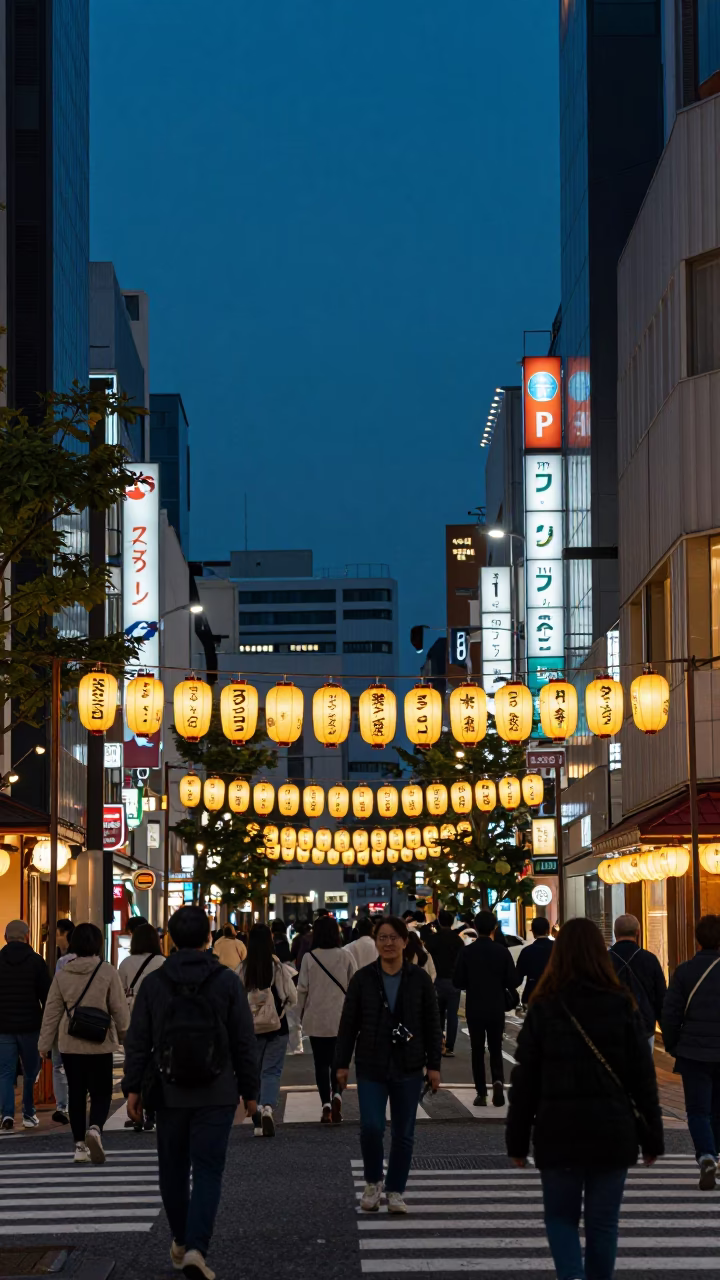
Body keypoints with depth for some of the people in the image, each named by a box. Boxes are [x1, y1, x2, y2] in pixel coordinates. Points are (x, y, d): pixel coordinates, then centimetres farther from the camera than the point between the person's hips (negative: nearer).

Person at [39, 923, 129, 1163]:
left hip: (70, 1045, 3)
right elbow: (119, 1008, -4)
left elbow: (52, 1011, 5)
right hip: (100, 1045, -3)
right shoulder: (108, 972, -8)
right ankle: (95, 1129, -22)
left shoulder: (62, 974, 1)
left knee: (76, 1094, 12)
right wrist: (125, 1035, 13)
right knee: (101, 1093, 5)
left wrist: (45, 1044, 11)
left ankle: (80, 1145, 11)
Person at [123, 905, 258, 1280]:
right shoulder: (227, 981, -4)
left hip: (169, 1093, 2)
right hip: (217, 1094, -1)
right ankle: (196, 1248, -15)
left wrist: (133, 1087, 5)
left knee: (174, 1167, 16)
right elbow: (245, 1042, -2)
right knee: (208, 1170, -1)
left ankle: (180, 1242, 27)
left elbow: (137, 1040, -1)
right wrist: (249, 1090, 5)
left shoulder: (153, 983, -1)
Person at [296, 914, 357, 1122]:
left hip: (316, 1018, -1)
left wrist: (301, 1015, 10)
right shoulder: (346, 956, -4)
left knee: (321, 1062, 6)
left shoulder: (309, 957, -6)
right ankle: (336, 1094, -9)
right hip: (341, 1017, 1)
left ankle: (326, 1104, -1)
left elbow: (302, 989, -3)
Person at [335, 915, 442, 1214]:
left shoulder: (419, 978, 1)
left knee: (403, 1133, 5)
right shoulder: (363, 978, 1)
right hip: (371, 1066, -1)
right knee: (371, 1127, -12)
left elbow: (432, 1024, 5)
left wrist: (433, 1065, 1)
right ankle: (373, 1182, 12)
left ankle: (395, 1192, 17)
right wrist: (342, 1063, 1)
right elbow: (348, 1023, 4)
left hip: (408, 1068, 1)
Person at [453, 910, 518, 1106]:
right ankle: (498, 1081, -12)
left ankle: (481, 1093, 5)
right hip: (497, 1008, 1)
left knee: (477, 1050, 8)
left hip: (474, 1008, -1)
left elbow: (458, 982, -7)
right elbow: (513, 981, -7)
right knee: (495, 1048, 12)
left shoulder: (467, 952, -9)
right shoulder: (502, 952, -8)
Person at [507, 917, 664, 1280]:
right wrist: (652, 1138, 7)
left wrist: (517, 1140, 6)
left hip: (558, 1134, 0)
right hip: (613, 1134, 1)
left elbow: (525, 1082, -2)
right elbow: (643, 1079, 0)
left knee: (560, 1216, 11)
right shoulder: (622, 1007, -3)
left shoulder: (544, 1009, -4)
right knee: (603, 1222, 11)